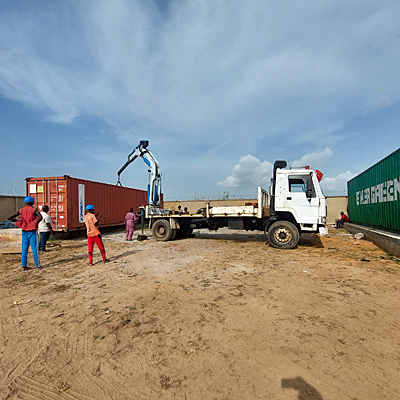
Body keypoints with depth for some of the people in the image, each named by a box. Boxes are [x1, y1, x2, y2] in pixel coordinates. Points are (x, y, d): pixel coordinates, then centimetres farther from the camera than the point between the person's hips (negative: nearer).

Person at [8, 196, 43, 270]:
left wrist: (18, 222, 10)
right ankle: (37, 265, 8)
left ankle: (24, 266, 13)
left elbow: (10, 218, 3)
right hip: (32, 231, -4)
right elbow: (40, 217, -27)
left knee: (24, 249, 10)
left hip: (24, 232, 4)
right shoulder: (34, 209, -8)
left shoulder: (21, 210, 5)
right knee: (34, 248, 2)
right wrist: (35, 223, -12)